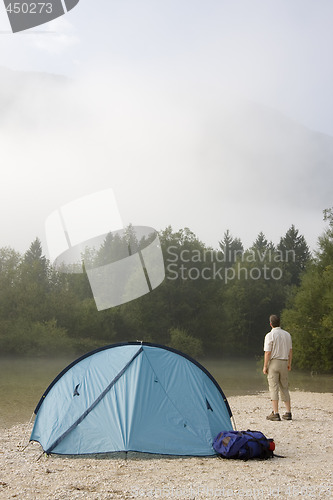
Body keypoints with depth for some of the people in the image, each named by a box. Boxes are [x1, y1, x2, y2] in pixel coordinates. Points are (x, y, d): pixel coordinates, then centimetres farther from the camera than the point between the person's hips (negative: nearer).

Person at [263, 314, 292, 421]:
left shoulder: (270, 335, -11)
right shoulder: (287, 334, 7)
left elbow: (267, 353, -13)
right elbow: (290, 351, 12)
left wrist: (265, 366, -6)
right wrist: (289, 364, 21)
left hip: (273, 363, -5)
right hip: (284, 363, 5)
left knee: (273, 388, -3)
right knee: (284, 388, 13)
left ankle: (275, 413, -5)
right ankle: (288, 413, 12)